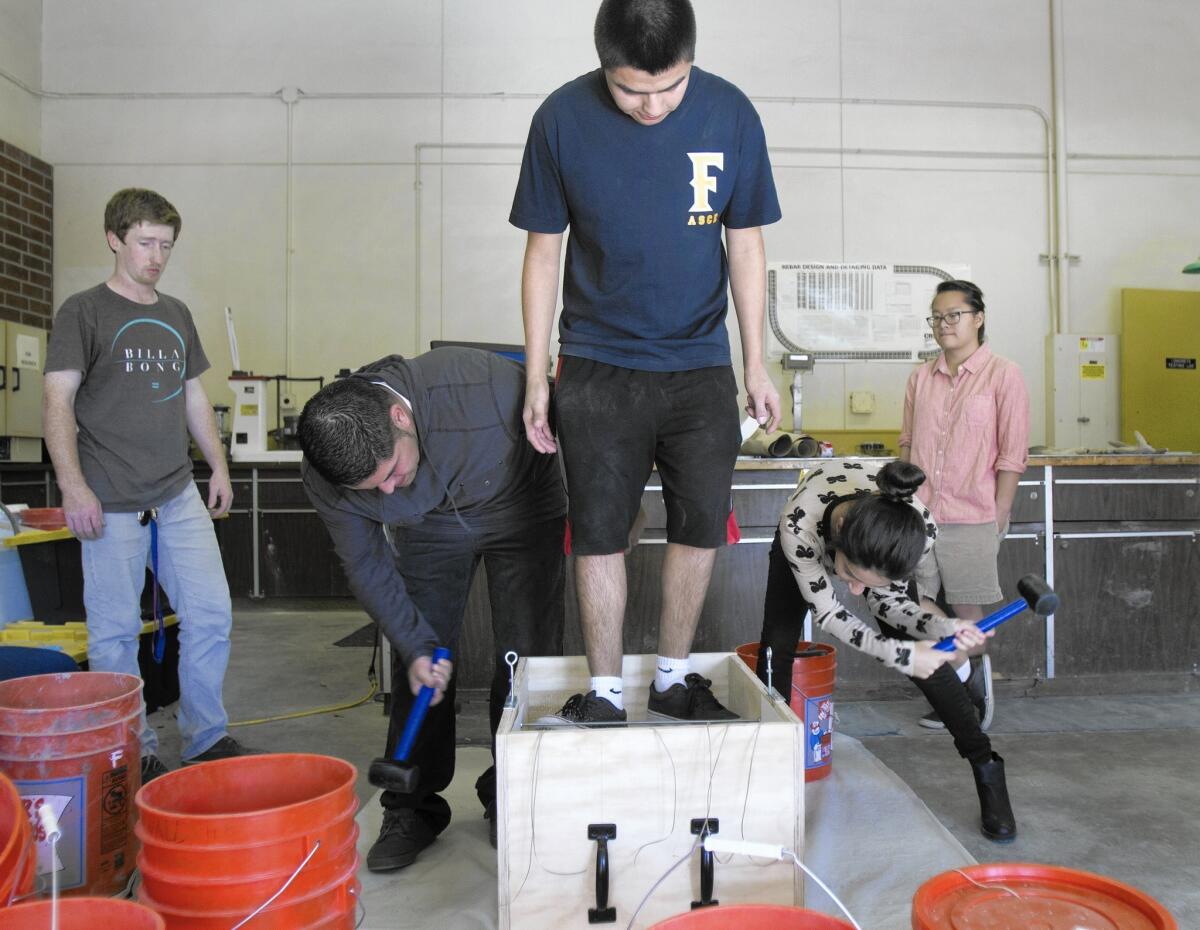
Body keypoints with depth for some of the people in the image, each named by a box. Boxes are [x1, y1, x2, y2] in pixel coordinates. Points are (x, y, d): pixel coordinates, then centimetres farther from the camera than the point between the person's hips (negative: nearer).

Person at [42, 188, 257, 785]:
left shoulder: (176, 315, 15)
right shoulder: (84, 312, -2)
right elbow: (57, 402, -8)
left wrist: (218, 466, 15)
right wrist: (73, 486, -17)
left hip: (180, 496, 6)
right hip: (112, 503, -5)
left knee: (211, 613, 5)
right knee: (116, 631, 2)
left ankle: (206, 738, 20)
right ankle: (131, 753, 17)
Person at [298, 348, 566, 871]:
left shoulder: (485, 385, -40)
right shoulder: (325, 476, -27)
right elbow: (367, 566, -10)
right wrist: (415, 646, -14)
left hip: (521, 509, -2)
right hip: (428, 529, 2)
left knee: (528, 656, -3)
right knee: (420, 667, -1)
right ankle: (412, 809, 15)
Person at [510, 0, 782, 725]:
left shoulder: (730, 114, -5)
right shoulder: (562, 119, -7)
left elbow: (746, 244, 4)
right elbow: (544, 251, 0)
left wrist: (756, 364, 3)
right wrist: (537, 375, -1)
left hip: (699, 363, 2)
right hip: (597, 365, -1)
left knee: (702, 524, 5)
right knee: (600, 531, 1)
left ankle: (674, 678, 22)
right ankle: (605, 692, 15)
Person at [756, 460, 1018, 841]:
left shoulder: (920, 529, -39)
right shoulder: (799, 524, -46)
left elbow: (886, 598, -21)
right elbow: (826, 611, -31)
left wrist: (942, 627, -37)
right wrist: (897, 653, -39)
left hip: (877, 546, 1)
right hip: (812, 534, 0)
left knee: (922, 655, -5)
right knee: (777, 643, -8)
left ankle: (987, 767, 9)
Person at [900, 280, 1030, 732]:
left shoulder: (1003, 375, -3)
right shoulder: (921, 377, 11)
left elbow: (1013, 454, -5)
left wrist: (998, 515, -8)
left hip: (970, 518, -4)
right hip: (921, 516, 5)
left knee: (967, 612, 5)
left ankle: (976, 696, 24)